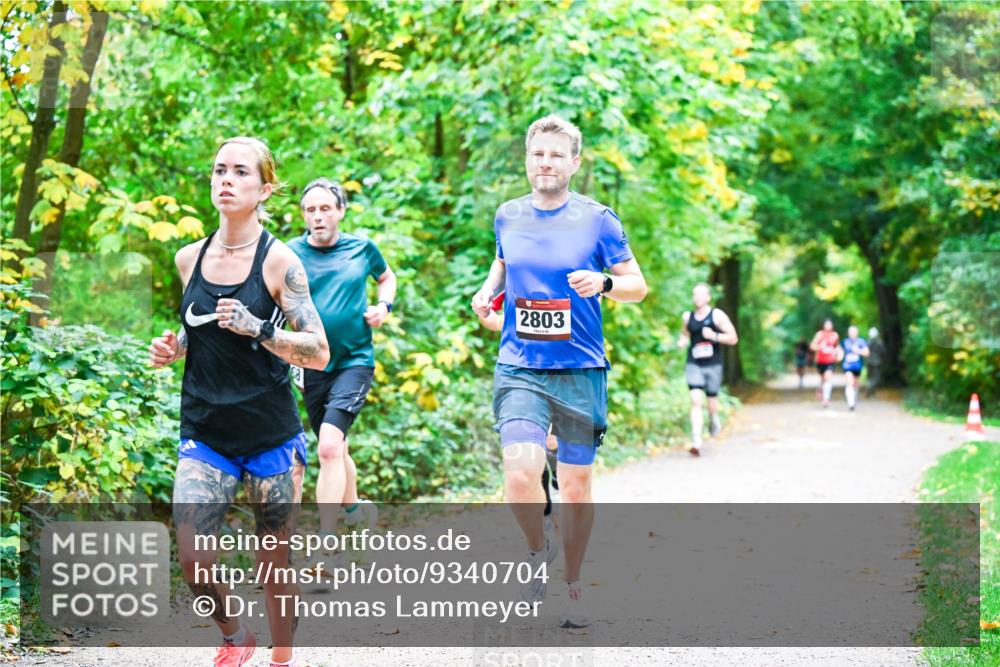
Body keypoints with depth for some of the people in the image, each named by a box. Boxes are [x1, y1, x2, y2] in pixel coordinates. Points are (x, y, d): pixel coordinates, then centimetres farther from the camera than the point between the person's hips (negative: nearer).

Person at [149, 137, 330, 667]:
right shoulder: (189, 258, 6)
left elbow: (319, 353, -12)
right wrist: (172, 348, 3)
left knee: (275, 562, 6)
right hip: (205, 434, 3)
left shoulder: (278, 260, -9)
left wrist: (258, 328, -26)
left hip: (271, 436, -3)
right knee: (192, 559, -10)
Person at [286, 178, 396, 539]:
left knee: (330, 446, -19)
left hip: (354, 361, -2)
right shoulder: (291, 253, -2)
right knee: (335, 449, 17)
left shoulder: (362, 247, 1)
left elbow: (387, 277, 21)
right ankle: (353, 507, 45)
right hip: (312, 365, 3)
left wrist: (383, 306, 2)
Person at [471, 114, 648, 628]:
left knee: (576, 485, 6)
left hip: (581, 371, -1)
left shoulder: (596, 218, -3)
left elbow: (638, 285, 1)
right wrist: (488, 289, 6)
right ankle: (537, 550, 13)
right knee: (520, 475, -18)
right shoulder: (508, 216, 6)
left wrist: (604, 283, -20)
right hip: (519, 369, 1)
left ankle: (573, 585, 27)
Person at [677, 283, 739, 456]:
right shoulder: (687, 317, 7)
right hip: (694, 364, 1)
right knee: (696, 401, -14)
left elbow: (733, 338, -4)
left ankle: (714, 419, 47)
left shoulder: (717, 315, -3)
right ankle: (696, 442, -20)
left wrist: (714, 336, -18)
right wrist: (683, 342, 2)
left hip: (713, 365, -1)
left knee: (712, 401, 9)